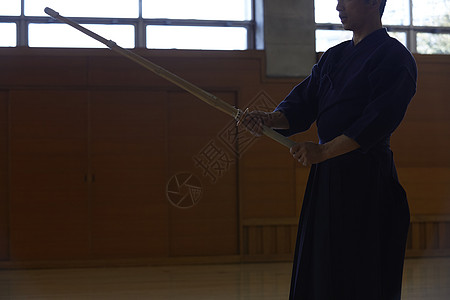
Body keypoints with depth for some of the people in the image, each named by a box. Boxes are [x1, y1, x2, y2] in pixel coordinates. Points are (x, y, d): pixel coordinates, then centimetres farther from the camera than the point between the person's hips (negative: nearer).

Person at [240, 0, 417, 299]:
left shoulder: (394, 57, -9)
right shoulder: (334, 56, 16)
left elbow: (379, 121, -19)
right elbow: (303, 103, 10)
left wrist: (322, 152, -21)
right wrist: (270, 119, -11)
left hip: (367, 177, -8)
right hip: (328, 174, 8)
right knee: (318, 272, 11)